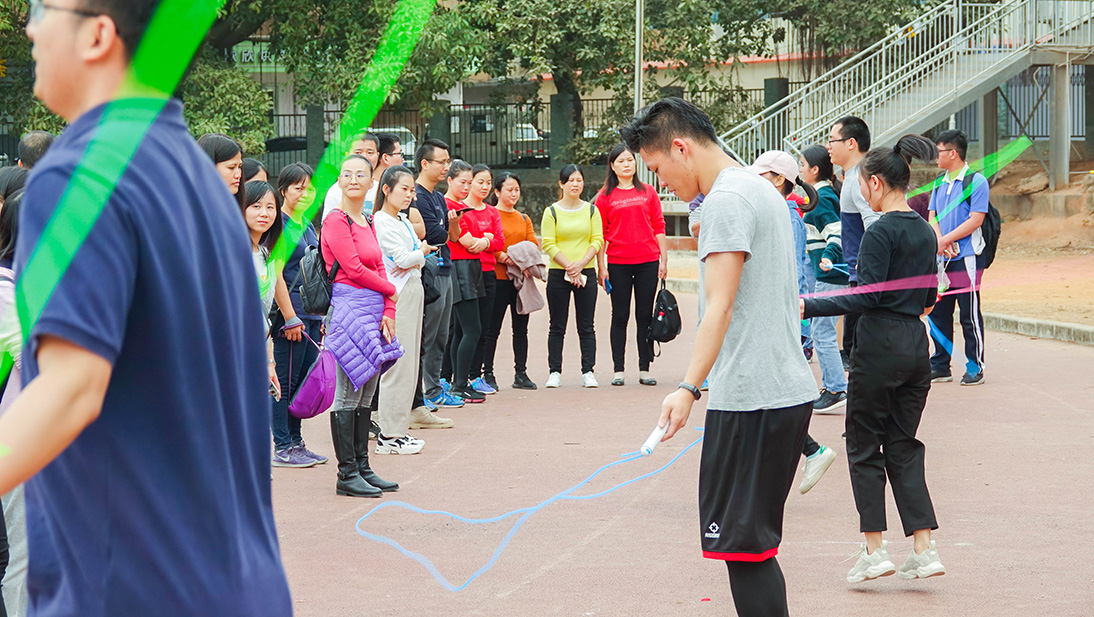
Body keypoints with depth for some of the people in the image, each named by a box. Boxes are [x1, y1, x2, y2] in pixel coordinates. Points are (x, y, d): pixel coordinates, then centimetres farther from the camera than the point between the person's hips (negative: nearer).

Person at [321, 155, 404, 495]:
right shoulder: (336, 221, -9)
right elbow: (354, 269, -14)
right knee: (348, 396, -5)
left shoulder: (367, 222, 16)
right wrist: (390, 289, -1)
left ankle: (362, 467, 17)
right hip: (349, 310, -8)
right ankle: (347, 475, -1)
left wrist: (388, 311, 3)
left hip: (373, 311, 8)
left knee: (365, 396, 11)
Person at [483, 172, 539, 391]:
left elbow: (533, 244, 9)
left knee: (521, 327, 7)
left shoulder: (524, 218, 18)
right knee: (493, 328, -3)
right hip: (498, 278, -6)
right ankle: (487, 373, 3)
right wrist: (504, 257, -22)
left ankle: (521, 374, 11)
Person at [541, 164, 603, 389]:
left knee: (586, 326, 2)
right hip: (558, 274, -1)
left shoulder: (591, 210, 9)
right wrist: (569, 266, -14)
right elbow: (548, 244, -4)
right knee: (557, 327, 2)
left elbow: (597, 240, 2)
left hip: (586, 274, 1)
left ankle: (588, 372, 4)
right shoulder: (552, 212, 2)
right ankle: (555, 372, 6)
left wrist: (580, 264, -13)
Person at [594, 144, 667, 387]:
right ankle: (618, 370, 8)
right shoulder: (605, 196, 3)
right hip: (618, 264, -1)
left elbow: (658, 228, 9)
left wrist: (664, 258, 3)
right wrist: (601, 266, -2)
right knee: (620, 316, 4)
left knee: (645, 316, 4)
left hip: (647, 262, 1)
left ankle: (644, 369, 9)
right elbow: (600, 235, 3)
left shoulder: (648, 193, 7)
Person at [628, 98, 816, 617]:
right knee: (754, 544, 13)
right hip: (790, 391, 10)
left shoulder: (727, 199, -12)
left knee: (744, 545, -7)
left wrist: (689, 387, -30)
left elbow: (720, 307, -22)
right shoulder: (763, 190, 19)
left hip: (750, 399, -10)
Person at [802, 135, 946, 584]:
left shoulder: (881, 232, -14)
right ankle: (924, 549, 4)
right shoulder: (925, 232, 10)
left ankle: (874, 550, 4)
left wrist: (808, 307, -20)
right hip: (916, 345, 7)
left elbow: (867, 295, -19)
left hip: (880, 345, -7)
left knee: (864, 446, 5)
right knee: (903, 446, 12)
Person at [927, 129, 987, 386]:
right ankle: (940, 367, 18)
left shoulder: (976, 181, -7)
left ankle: (975, 368, 5)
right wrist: (941, 244, -8)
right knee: (938, 312, 9)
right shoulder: (939, 183, 15)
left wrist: (944, 240, -15)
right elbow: (932, 217, 11)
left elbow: (975, 220, -13)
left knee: (969, 316, -3)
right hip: (941, 258, 7)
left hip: (966, 258, -7)